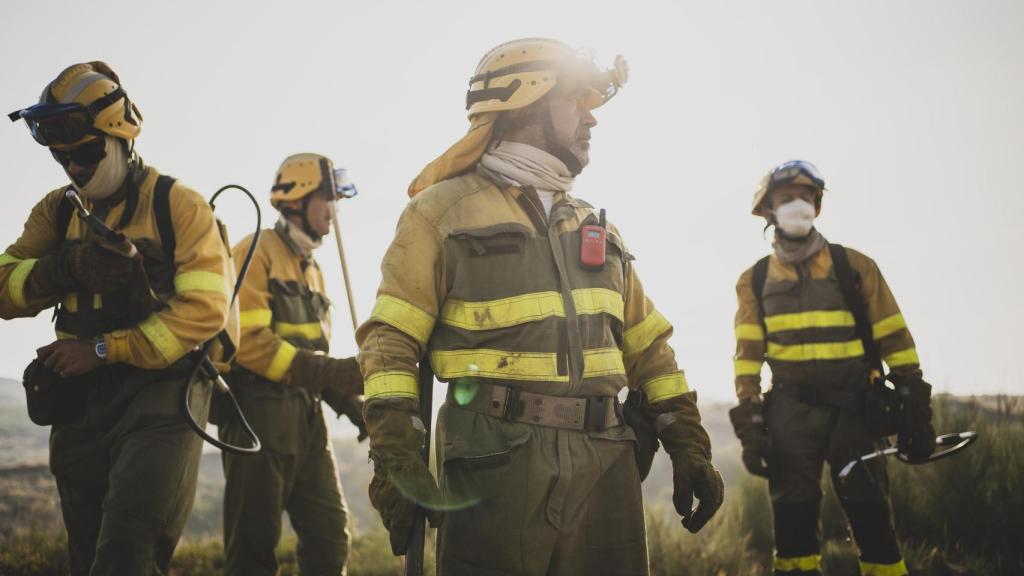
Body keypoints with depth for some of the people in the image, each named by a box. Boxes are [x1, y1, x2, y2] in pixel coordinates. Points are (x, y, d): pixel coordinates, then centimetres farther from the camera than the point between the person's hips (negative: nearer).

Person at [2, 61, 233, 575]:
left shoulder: (177, 205, -5)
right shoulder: (57, 210, 11)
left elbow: (205, 309, -14)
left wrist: (104, 349, -16)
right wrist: (64, 269, -18)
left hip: (160, 394, -6)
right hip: (81, 399, 6)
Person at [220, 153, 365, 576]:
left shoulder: (312, 267, 20)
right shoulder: (256, 253, -6)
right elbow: (249, 341, -18)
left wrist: (352, 404, 9)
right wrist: (330, 372, -24)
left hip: (307, 415, 8)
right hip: (260, 413, -8)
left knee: (330, 534, 7)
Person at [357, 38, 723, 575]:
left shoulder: (593, 225, 20)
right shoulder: (443, 210, 3)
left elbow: (647, 345, 21)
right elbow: (392, 341, -4)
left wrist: (689, 448, 13)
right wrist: (396, 458, -14)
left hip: (604, 461, 5)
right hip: (496, 458, -5)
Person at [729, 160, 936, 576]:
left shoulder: (854, 267, 4)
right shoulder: (755, 280, 7)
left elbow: (895, 343, 4)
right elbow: (748, 355, 3)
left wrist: (916, 413, 0)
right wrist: (749, 426, -5)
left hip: (853, 409, -1)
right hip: (791, 413, 1)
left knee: (872, 521, 0)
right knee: (793, 523, 2)